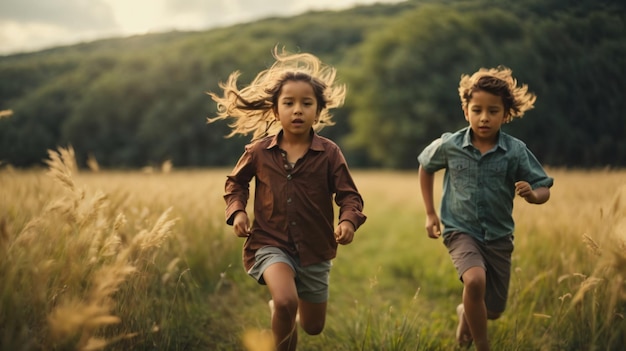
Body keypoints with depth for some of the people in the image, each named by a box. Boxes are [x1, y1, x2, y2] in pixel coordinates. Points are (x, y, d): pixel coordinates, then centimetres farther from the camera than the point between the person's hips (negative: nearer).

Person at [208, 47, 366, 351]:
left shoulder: (329, 153, -10)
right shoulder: (259, 150, -6)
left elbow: (349, 195, -7)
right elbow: (236, 182, 11)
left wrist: (348, 221, -27)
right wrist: (237, 211, -6)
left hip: (315, 248, 2)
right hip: (271, 243, -1)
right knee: (286, 302, -30)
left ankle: (279, 306, 51)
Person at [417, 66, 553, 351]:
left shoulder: (516, 151, -12)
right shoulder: (449, 145, -11)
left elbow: (544, 190, -6)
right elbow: (425, 167, 9)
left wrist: (531, 194, -30)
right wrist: (430, 213, 7)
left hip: (499, 236, 2)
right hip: (460, 231, -2)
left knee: (493, 311, 12)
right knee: (475, 280, -31)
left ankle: (465, 313, 49)